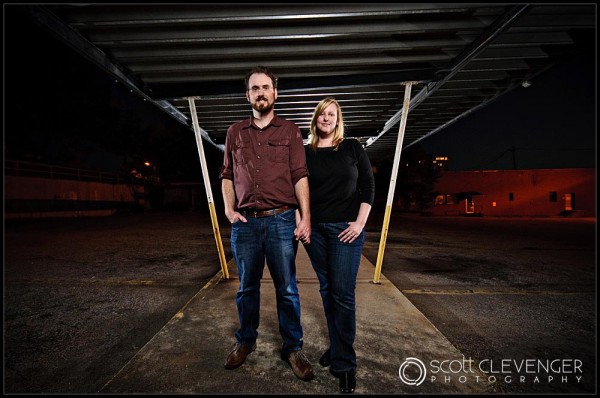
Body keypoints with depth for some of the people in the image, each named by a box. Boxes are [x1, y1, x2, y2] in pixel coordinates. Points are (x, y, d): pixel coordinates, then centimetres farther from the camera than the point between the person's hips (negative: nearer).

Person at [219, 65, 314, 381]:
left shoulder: (290, 131, 6)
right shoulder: (235, 132, 13)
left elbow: (300, 176, -1)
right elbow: (227, 175, 15)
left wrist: (306, 217, -10)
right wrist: (229, 209, 1)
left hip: (282, 220, -2)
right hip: (245, 222, 2)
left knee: (287, 288, 7)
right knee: (247, 287, 14)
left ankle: (293, 348, 24)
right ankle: (245, 341, 35)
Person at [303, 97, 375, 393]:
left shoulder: (352, 148, 3)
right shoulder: (306, 152, 8)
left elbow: (368, 186, 0)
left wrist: (360, 222, -8)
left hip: (345, 228, -2)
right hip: (315, 228, 3)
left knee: (342, 293, -4)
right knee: (327, 290, 11)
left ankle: (344, 362, 10)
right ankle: (336, 348, 27)